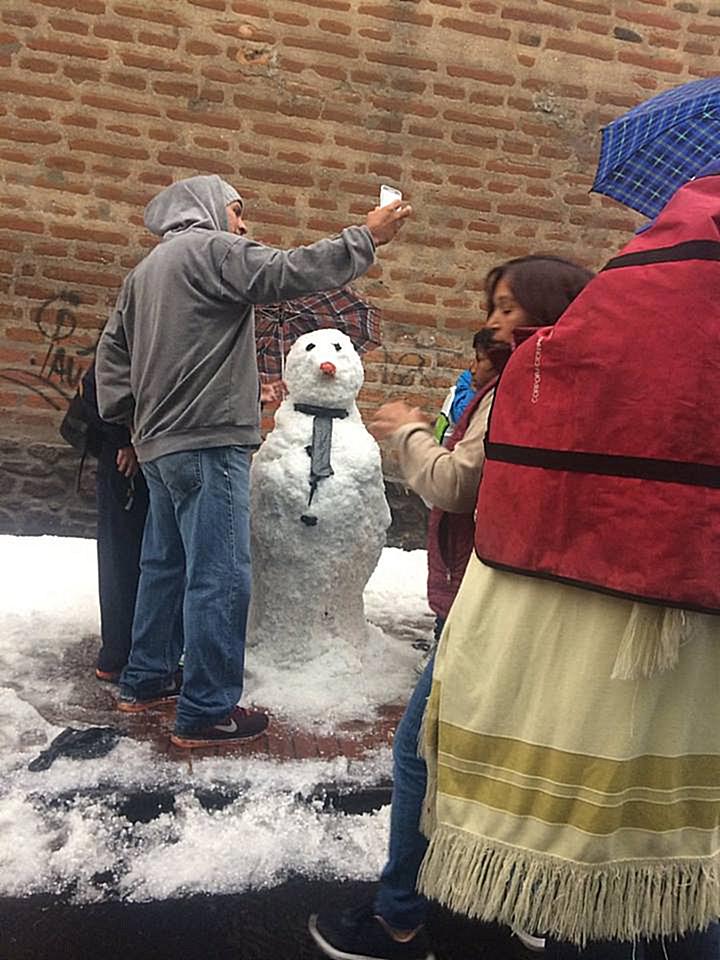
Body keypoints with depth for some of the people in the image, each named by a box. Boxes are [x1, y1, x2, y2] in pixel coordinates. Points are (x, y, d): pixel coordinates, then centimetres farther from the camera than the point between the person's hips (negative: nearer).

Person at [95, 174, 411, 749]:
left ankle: (146, 681, 27)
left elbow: (112, 350, 22)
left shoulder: (145, 271, 23)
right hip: (208, 441, -10)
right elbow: (289, 272, -17)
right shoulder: (211, 248, -5)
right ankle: (208, 712, -2)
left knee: (166, 565, 17)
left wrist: (126, 421, 22)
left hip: (160, 443, 10)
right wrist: (367, 237, -10)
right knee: (220, 578, -7)